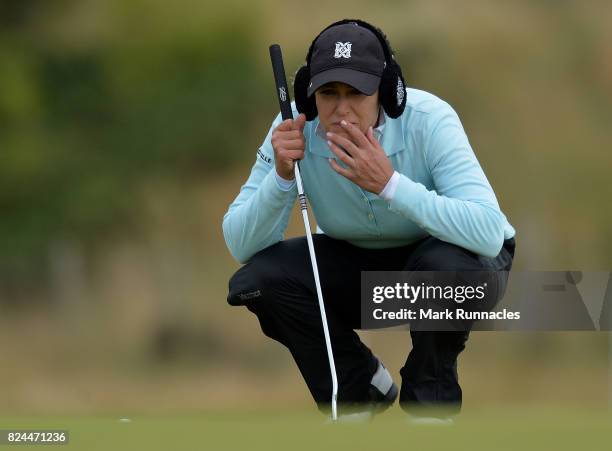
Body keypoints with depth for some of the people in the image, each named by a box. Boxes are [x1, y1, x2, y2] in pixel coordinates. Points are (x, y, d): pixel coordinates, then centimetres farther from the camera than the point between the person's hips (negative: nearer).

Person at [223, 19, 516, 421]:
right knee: (258, 279, -22)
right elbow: (240, 246, -21)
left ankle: (429, 405, -8)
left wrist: (389, 184, -48)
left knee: (448, 263, -37)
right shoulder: (295, 129, -21)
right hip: (356, 262, 3)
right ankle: (360, 388, 6)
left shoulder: (429, 120, -30)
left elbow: (489, 232, -42)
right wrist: (282, 174, -38)